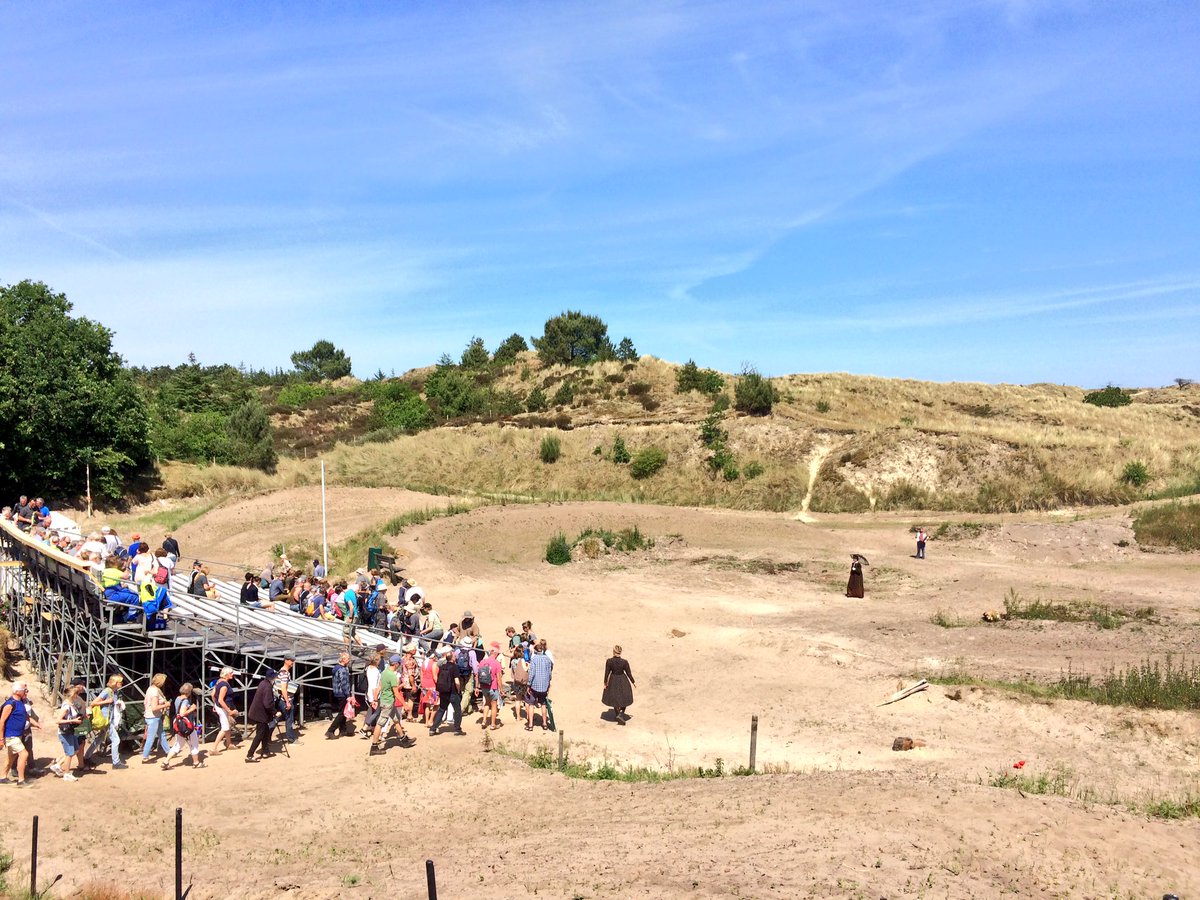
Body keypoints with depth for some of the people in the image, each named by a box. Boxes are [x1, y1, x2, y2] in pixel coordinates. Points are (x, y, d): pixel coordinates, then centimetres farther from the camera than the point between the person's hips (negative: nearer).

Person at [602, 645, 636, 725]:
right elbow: (629, 673, -11)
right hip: (623, 681, -1)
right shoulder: (625, 662, -22)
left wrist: (605, 682, 5)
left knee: (615, 699, 20)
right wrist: (633, 682, 5)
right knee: (625, 698, 24)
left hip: (613, 681, 1)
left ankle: (619, 718, 25)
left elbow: (607, 673, -10)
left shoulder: (609, 661, -20)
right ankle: (621, 714, 9)